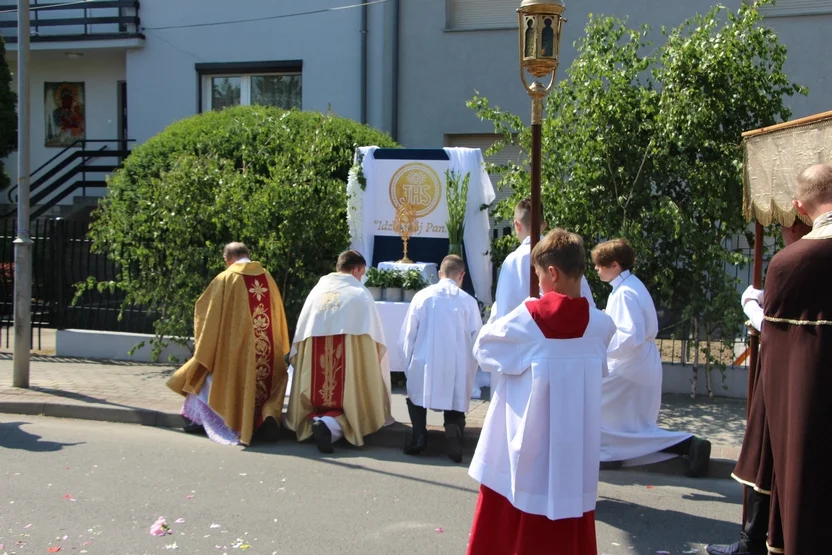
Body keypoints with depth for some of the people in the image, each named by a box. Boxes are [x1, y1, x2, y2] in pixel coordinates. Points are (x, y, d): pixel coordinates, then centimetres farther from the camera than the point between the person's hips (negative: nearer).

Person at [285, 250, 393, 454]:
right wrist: (375, 361, 16)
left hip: (313, 361, 4)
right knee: (349, 407, 8)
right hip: (349, 359, -4)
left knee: (319, 404, 18)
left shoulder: (317, 290, 11)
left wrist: (297, 359, 21)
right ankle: (331, 424, -23)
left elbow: (300, 330, 12)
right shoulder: (360, 293, 1)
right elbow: (374, 334, 2)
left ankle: (313, 420, -16)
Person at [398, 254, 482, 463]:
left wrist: (410, 367, 13)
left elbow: (406, 337, 1)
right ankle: (453, 429, -15)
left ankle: (419, 435, 2)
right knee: (455, 406, 17)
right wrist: (469, 371, 13)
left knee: (416, 394, 25)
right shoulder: (469, 301, -2)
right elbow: (477, 341, 0)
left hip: (425, 367, 0)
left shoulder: (422, 296, -2)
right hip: (457, 371, 0)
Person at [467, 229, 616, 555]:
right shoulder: (601, 325, -6)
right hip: (574, 450, 2)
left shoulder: (524, 319, -12)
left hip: (524, 446, -2)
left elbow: (483, 347, 3)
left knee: (508, 523, 14)